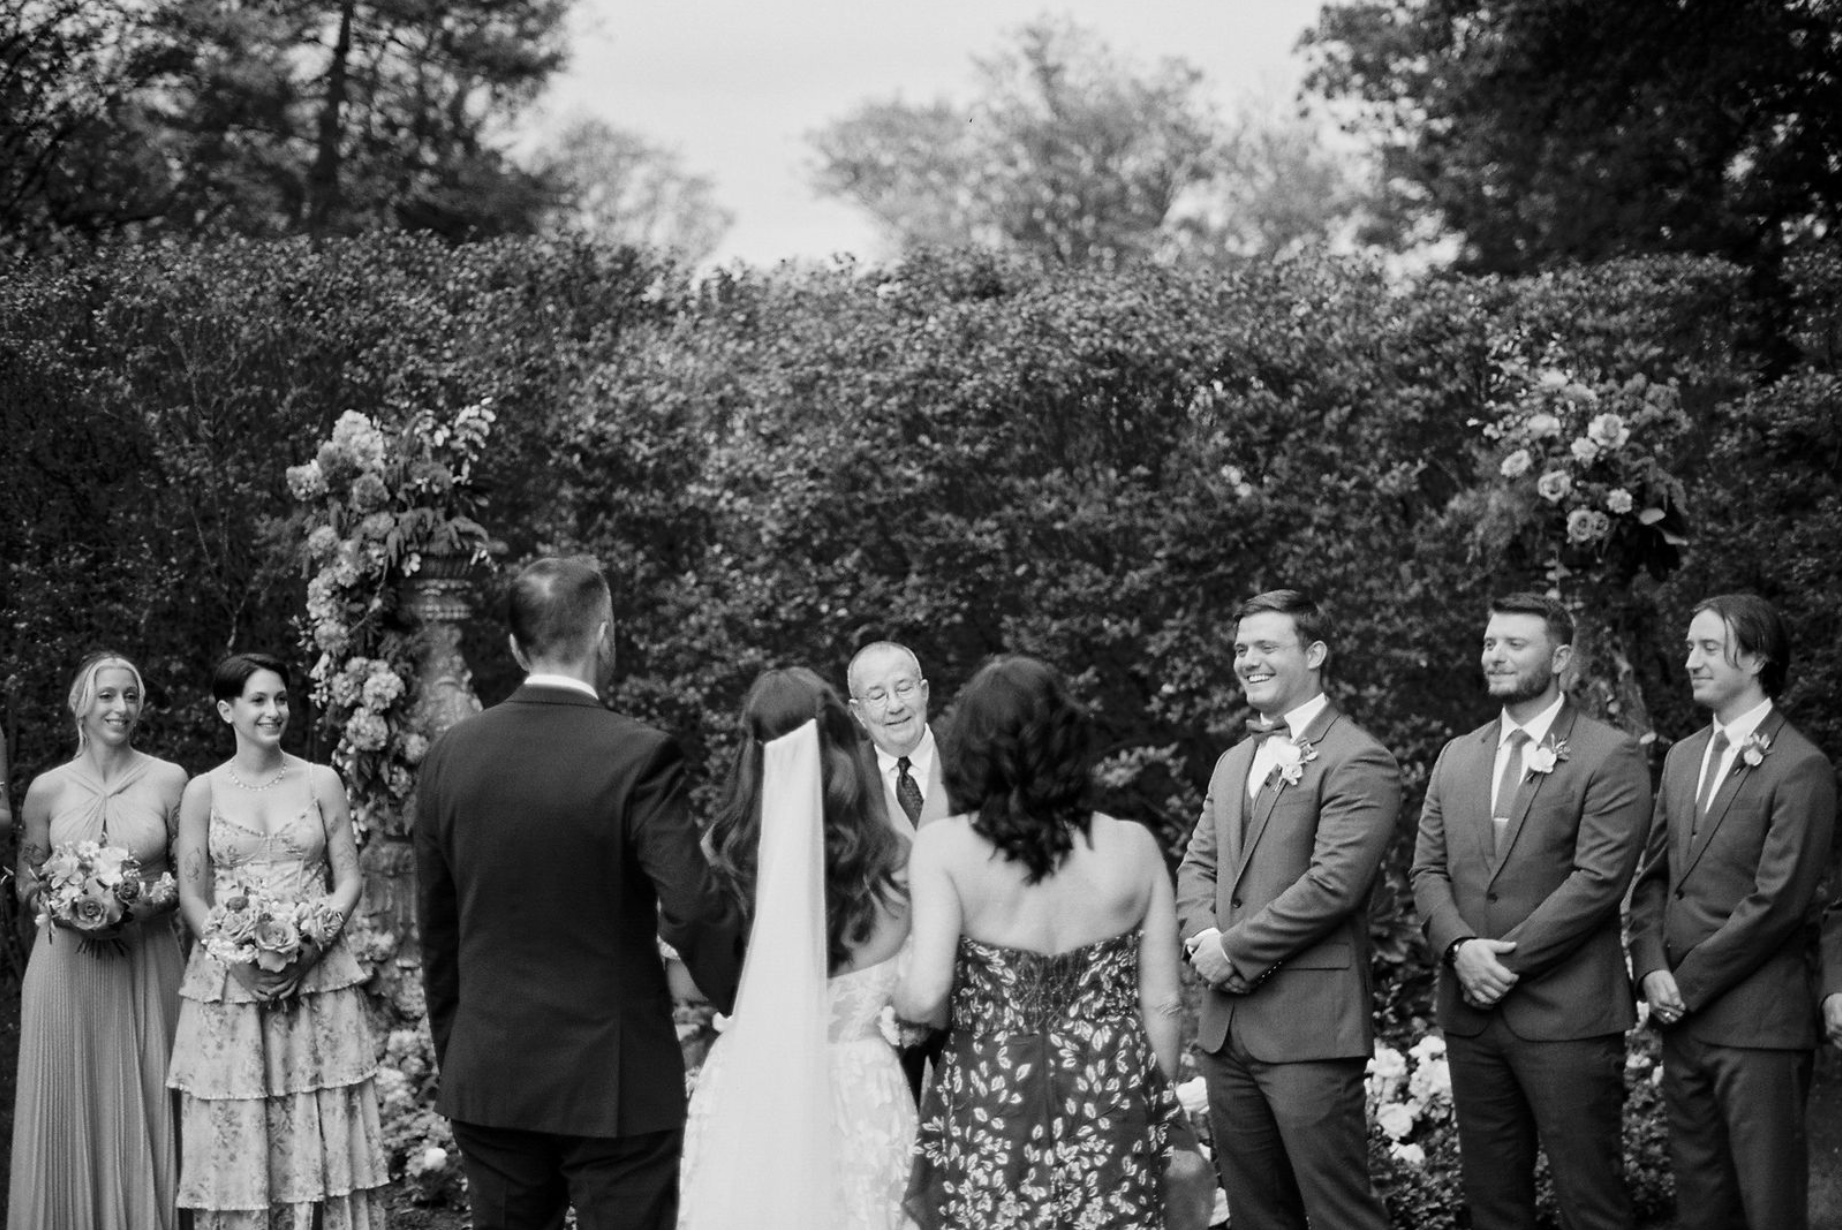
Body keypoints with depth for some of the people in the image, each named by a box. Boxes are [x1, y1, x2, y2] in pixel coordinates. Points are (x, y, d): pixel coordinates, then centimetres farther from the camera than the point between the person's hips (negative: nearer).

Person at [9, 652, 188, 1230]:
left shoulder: (168, 781, 1)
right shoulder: (48, 790, 3)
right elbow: (27, 883, 11)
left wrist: (141, 908, -12)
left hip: (145, 961, 0)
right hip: (67, 964, 0)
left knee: (142, 1105, 2)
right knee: (70, 1106, 2)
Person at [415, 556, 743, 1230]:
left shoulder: (449, 756, 1)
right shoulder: (638, 756, -14)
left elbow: (436, 931, 9)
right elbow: (695, 914, -17)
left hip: (487, 1080, 5)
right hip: (615, 1082, -4)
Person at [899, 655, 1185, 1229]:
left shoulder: (942, 846, -9)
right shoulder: (1132, 847, -2)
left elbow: (926, 993, -18)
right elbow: (1161, 1003, 2)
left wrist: (900, 998, 5)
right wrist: (1159, 1111, 14)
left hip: (989, 1103, -2)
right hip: (1113, 1103, 2)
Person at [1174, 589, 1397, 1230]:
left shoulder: (1357, 761, -9)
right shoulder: (1233, 762, 19)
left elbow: (1333, 882, -17)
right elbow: (1197, 864, 16)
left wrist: (1236, 949, -13)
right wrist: (1204, 937, -5)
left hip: (1308, 1027, -8)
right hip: (1225, 1024, 8)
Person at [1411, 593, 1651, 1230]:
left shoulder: (1610, 756, -4)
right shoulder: (1457, 757, 16)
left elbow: (1598, 879, -13)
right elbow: (1427, 869, 11)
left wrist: (1507, 960, -14)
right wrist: (1461, 948, -9)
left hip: (1567, 1014, -6)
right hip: (1470, 1011, 6)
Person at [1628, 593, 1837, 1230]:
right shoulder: (1683, 758, 15)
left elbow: (1776, 903, -15)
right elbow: (1653, 877, 14)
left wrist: (1687, 985, -12)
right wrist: (1652, 969, -2)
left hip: (1758, 1024, -7)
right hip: (1682, 1017, 7)